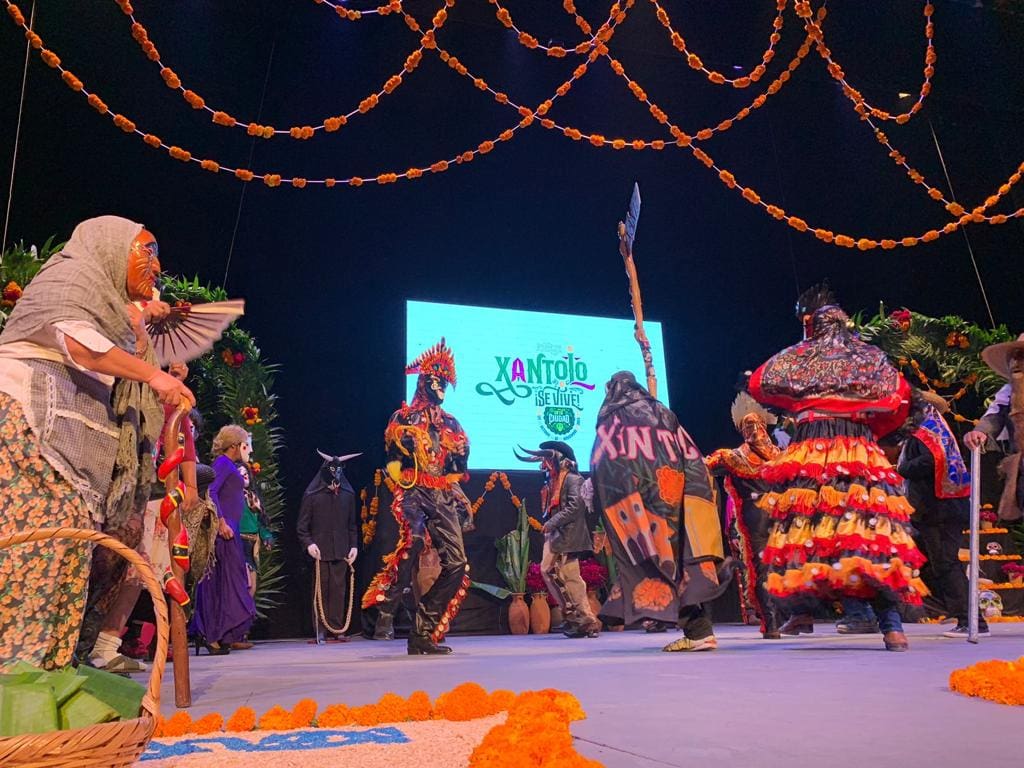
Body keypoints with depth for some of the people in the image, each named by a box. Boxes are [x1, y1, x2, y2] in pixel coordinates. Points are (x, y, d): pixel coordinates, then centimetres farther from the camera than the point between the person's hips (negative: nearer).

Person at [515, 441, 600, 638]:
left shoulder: (572, 479, -10)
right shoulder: (553, 481, 15)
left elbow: (575, 506, -20)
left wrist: (552, 522, -19)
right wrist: (549, 526, 5)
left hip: (568, 535, -9)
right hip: (554, 535, 9)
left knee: (570, 578, -7)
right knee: (548, 570, 4)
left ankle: (588, 621, 2)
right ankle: (571, 614, 10)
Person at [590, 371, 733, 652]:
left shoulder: (611, 421, 7)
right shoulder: (665, 415, 19)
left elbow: (601, 471, -4)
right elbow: (694, 461, 14)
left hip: (645, 502, -5)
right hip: (677, 500, 5)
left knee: (661, 563, -4)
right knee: (683, 558, 7)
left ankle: (697, 631, -10)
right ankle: (700, 629, 3)